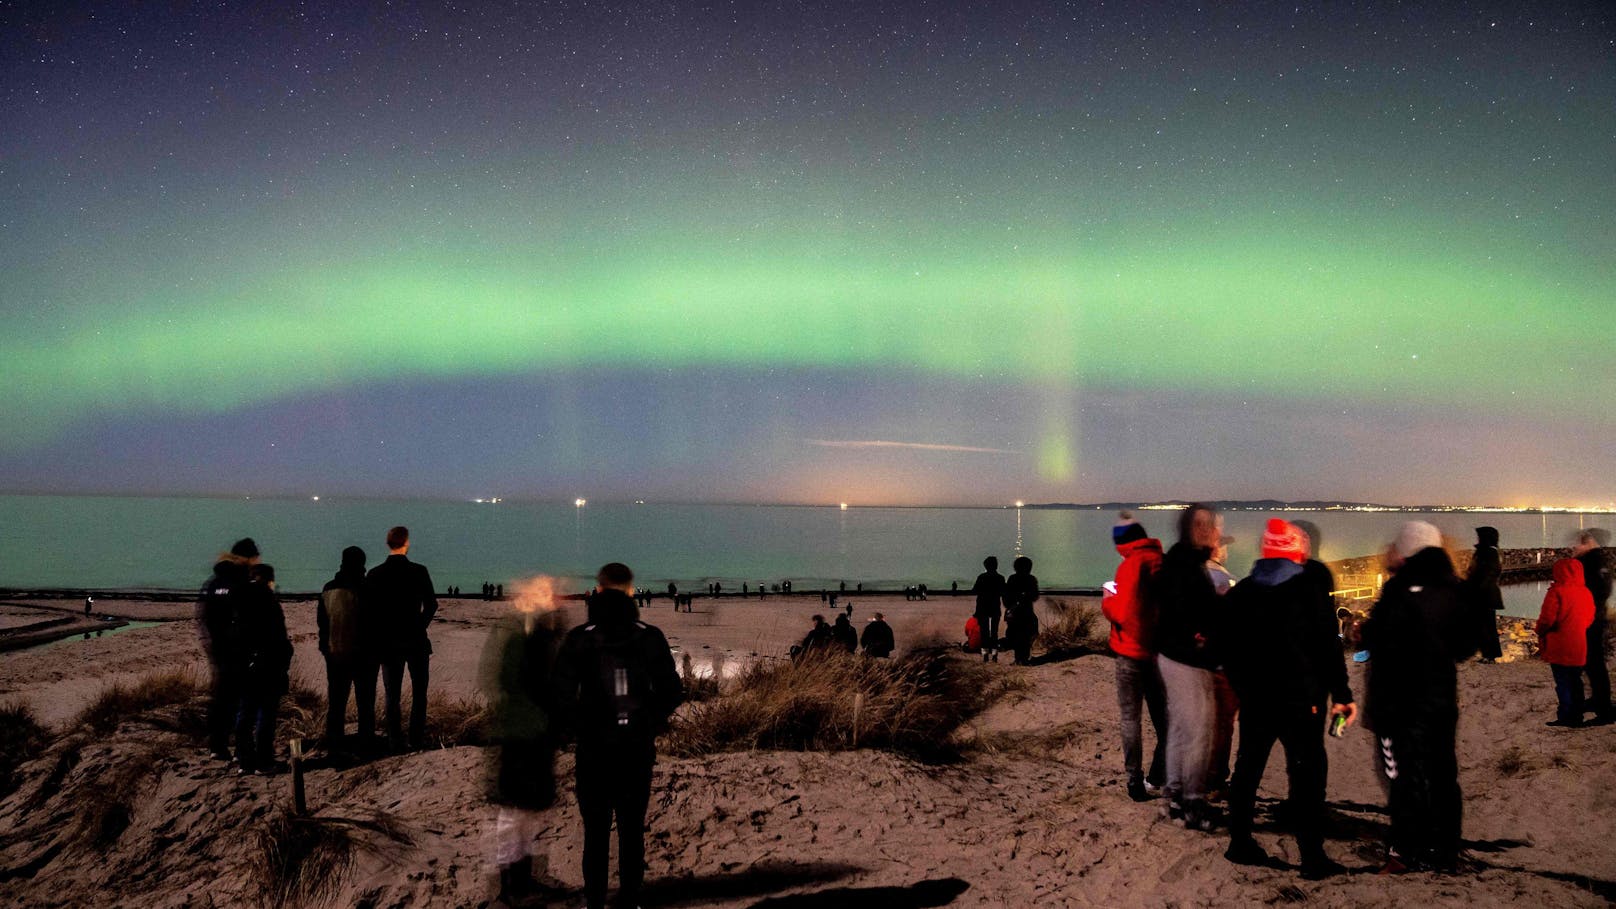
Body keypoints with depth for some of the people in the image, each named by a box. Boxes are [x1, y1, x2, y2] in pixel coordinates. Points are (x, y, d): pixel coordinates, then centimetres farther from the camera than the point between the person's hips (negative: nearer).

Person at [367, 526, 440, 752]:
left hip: (388, 642, 2)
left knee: (392, 695, 9)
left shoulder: (374, 575, -2)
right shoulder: (419, 571, -8)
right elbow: (431, 604, -7)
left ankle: (395, 742, 8)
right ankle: (417, 739, 5)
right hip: (415, 640, -2)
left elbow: (369, 609, -2)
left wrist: (381, 634, 9)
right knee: (419, 693, 9)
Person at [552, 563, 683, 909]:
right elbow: (672, 691, -1)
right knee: (633, 829, 10)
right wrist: (650, 725, 10)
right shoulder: (650, 637, -2)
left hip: (594, 748, -1)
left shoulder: (579, 639, -6)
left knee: (596, 829, 9)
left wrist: (580, 729, 4)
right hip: (639, 748, 1)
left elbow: (562, 695, -9)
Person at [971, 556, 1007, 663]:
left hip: (982, 608, -2)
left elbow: (974, 592, -7)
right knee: (994, 631, 7)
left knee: (984, 631, 4)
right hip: (995, 608, 2)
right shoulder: (1000, 578, -3)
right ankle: (994, 654, 2)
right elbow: (1003, 594, 2)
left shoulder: (981, 577, -9)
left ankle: (985, 654, 0)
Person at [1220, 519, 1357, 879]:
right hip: (1301, 700, -5)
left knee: (1248, 767, 15)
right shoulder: (1311, 593, -10)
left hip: (1254, 698, 5)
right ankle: (1312, 857, 1)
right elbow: (1329, 648, -10)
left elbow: (1225, 646, 11)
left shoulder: (1239, 593, 4)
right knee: (1307, 774, 0)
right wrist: (1341, 694, -3)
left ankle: (1240, 843, 22)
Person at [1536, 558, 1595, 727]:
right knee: (1575, 682, 15)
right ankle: (1577, 716, 20)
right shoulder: (1586, 592, 5)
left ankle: (1566, 717, 1)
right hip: (1580, 648, 6)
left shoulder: (1556, 591, -15)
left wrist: (1540, 632, 0)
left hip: (1559, 648, -6)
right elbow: (1590, 619, 14)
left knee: (1563, 683, 0)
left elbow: (1547, 619, -17)